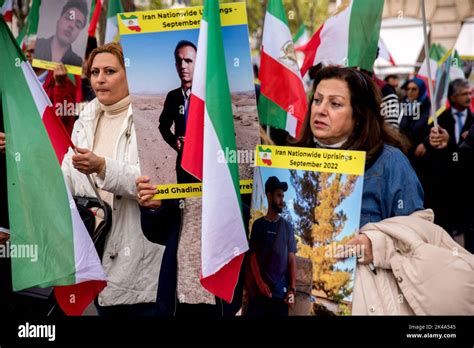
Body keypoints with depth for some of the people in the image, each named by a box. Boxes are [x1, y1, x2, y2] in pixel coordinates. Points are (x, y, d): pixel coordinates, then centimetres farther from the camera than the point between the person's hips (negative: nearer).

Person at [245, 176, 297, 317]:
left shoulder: (287, 227, 8)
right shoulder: (258, 225, 7)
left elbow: (292, 259, 5)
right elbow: (253, 257, 4)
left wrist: (292, 289, -4)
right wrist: (260, 282, -8)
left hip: (281, 291, 0)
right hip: (260, 289, 0)